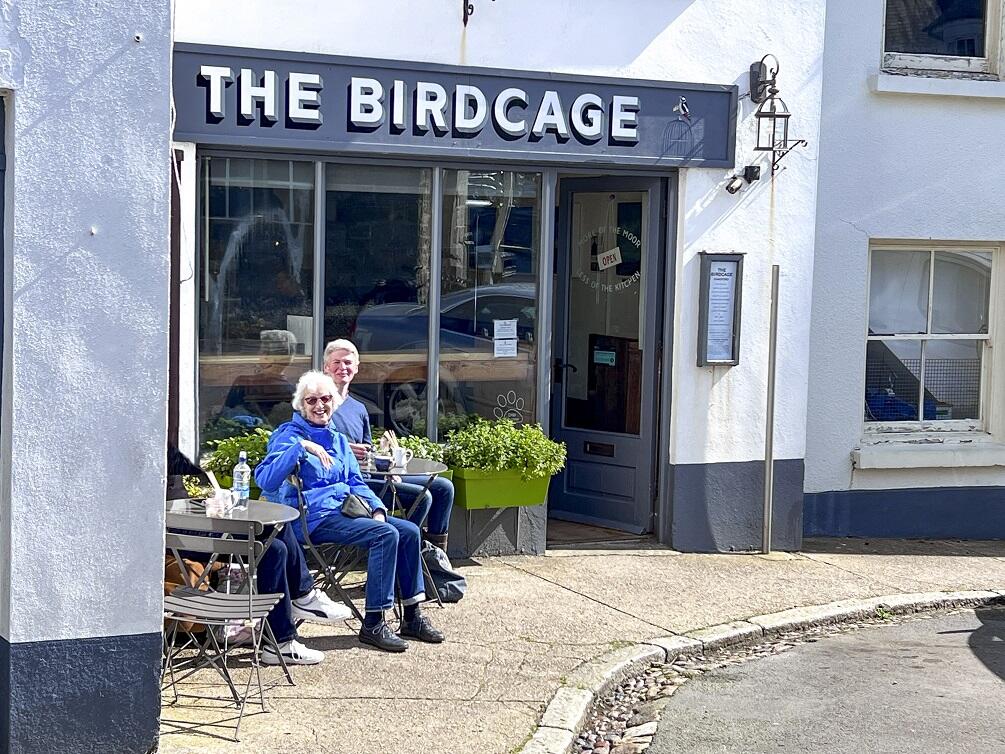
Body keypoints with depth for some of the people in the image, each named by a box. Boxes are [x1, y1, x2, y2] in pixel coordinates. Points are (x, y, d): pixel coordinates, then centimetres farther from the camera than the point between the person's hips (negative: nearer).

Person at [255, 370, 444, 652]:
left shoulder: (338, 439, 21)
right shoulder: (289, 435, -2)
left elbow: (356, 482, 22)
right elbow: (265, 479, -18)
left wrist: (377, 509, 3)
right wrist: (300, 447, -27)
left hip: (346, 511, 8)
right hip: (316, 518, -8)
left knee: (409, 531, -9)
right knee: (385, 534, -26)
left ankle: (412, 617, -2)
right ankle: (373, 624, -24)